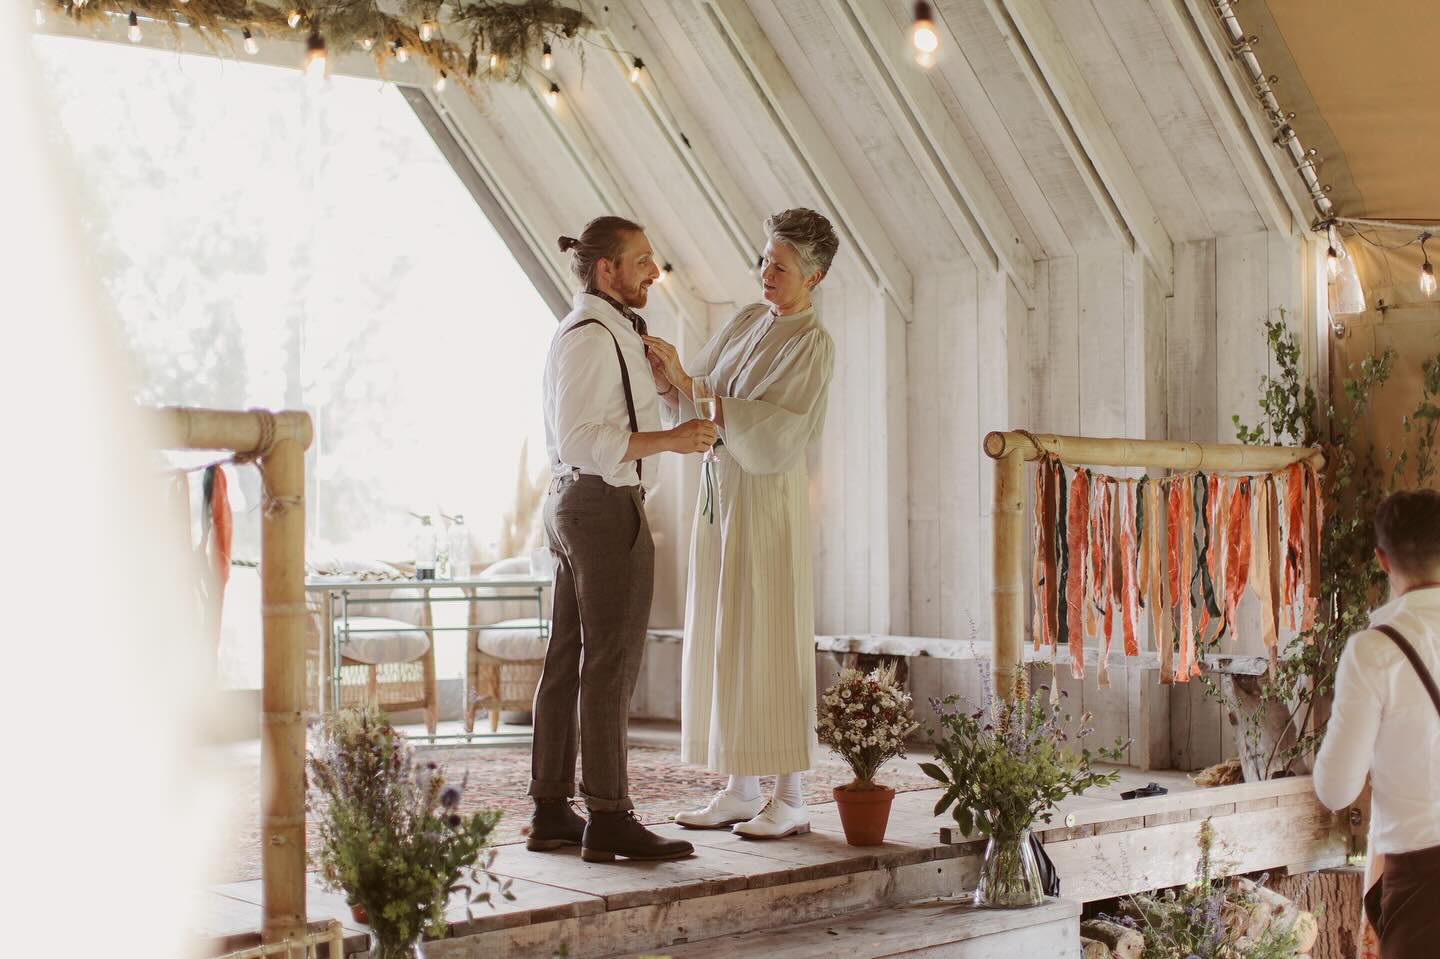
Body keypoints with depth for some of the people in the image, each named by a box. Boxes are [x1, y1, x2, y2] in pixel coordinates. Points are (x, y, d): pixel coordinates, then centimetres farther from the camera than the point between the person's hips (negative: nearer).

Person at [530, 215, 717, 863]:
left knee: (568, 661, 10)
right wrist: (669, 440, -23)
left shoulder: (583, 331, 18)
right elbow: (581, 439, -22)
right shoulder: (595, 336, -15)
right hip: (607, 505, -11)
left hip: (571, 502, 11)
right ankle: (609, 819, -6)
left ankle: (550, 812, 14)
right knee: (611, 664, -8)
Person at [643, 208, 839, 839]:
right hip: (720, 490, 8)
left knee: (770, 643, -6)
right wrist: (663, 369, -9)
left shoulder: (811, 344, -10)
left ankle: (791, 799, 0)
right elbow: (690, 404, 11)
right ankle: (742, 791, 14)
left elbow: (766, 432, -21)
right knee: (726, 641, 8)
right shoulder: (750, 322, 13)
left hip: (768, 497, -8)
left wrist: (686, 381, -22)